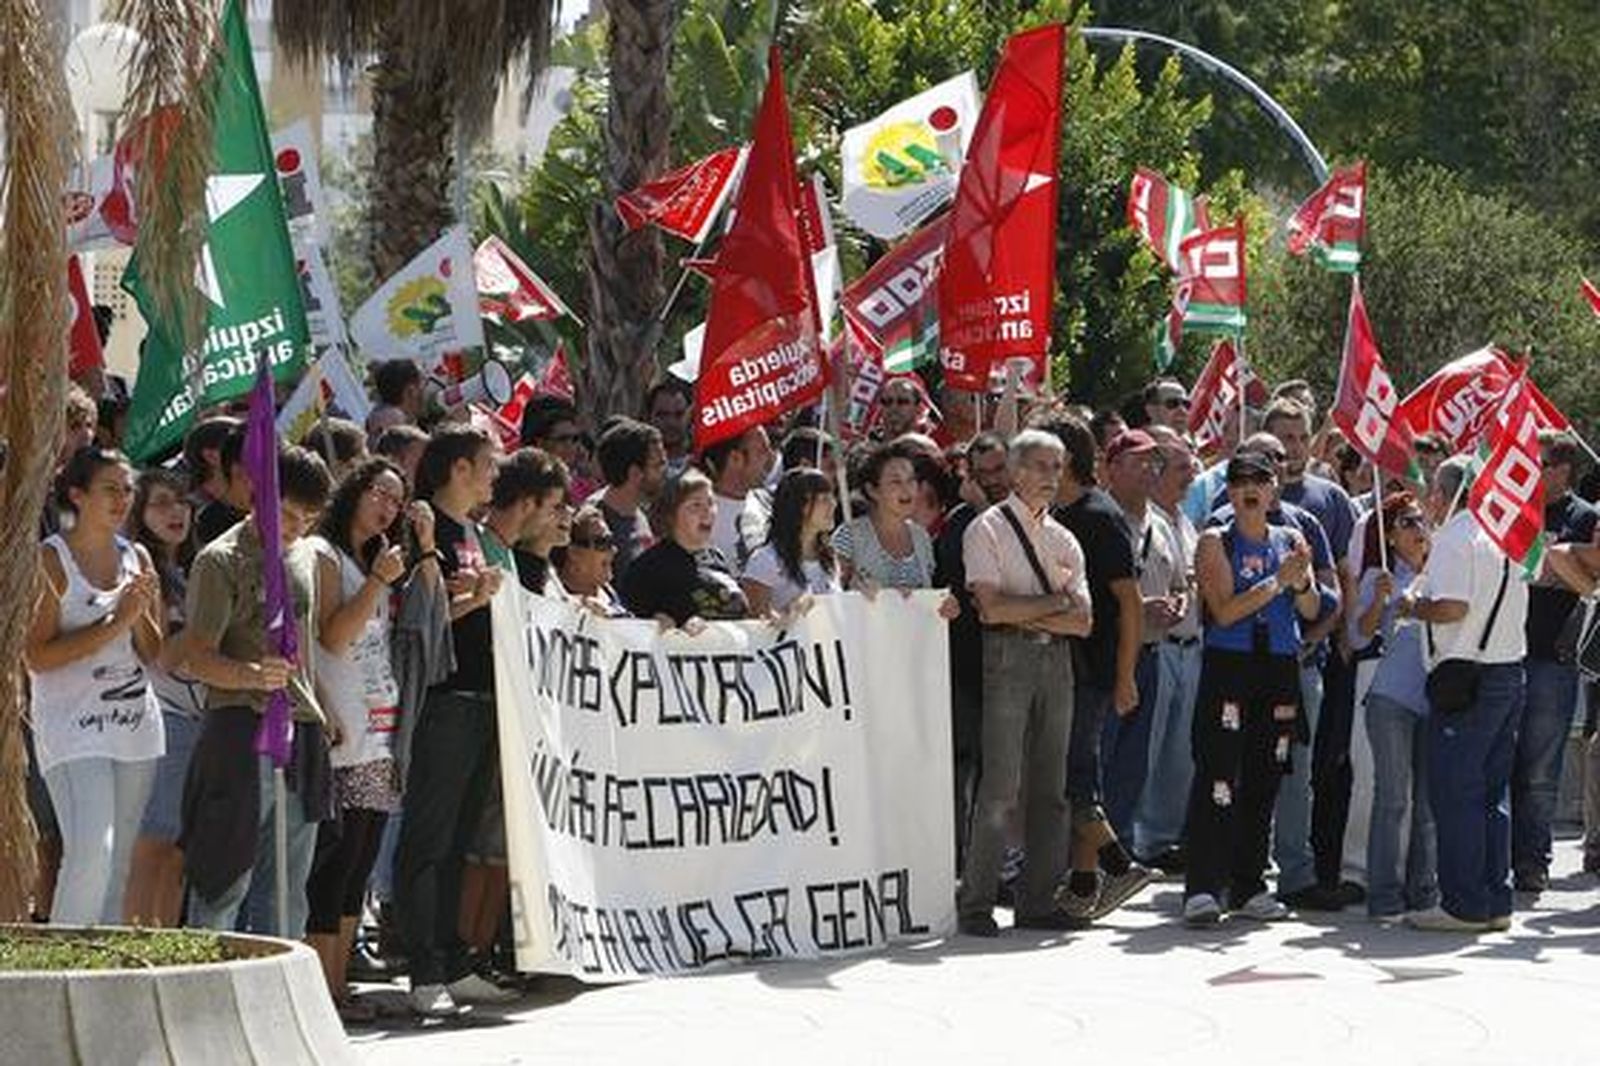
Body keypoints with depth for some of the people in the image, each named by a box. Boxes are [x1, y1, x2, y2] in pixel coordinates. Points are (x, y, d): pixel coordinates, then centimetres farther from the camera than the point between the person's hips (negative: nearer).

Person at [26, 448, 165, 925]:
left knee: (120, 863, 6)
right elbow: (36, 656, -12)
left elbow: (156, 655, 13)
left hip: (135, 723, 6)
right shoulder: (51, 559, -5)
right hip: (72, 723, -6)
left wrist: (141, 614, -7)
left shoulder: (137, 558, 11)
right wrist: (114, 623, -14)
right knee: (91, 850, -19)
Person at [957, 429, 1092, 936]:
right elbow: (992, 608, -12)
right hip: (1007, 660, -6)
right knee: (1001, 785, -11)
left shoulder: (1063, 539, 18)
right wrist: (1056, 601, -3)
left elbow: (1082, 622, 9)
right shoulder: (987, 529, 0)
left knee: (1051, 788, 6)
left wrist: (1026, 614, -6)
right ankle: (975, 906, -7)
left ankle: (1039, 902, 11)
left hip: (1056, 660, 6)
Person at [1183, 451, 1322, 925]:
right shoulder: (1215, 543, 0)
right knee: (1218, 777, -11)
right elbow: (1224, 611, -11)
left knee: (1263, 780, 7)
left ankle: (1249, 887, 14)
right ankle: (1202, 888, -13)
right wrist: (1277, 582, -15)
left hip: (1280, 670, 5)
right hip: (1228, 667, -5)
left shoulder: (1290, 541, 13)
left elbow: (1312, 611, 9)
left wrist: (1301, 581, -11)